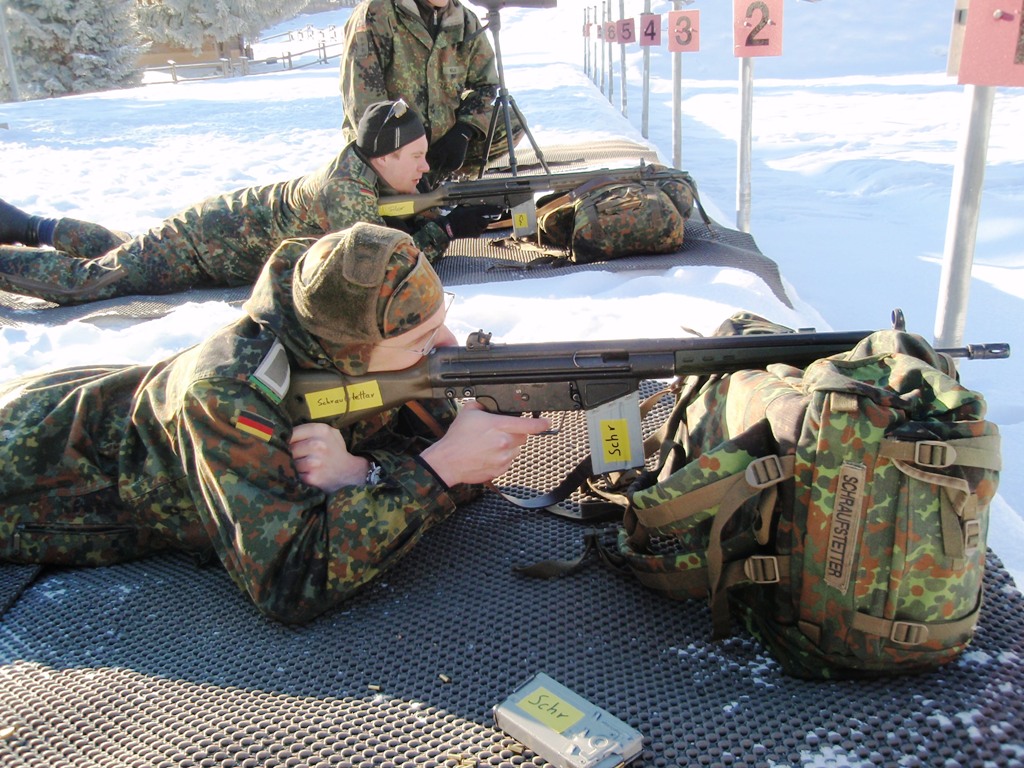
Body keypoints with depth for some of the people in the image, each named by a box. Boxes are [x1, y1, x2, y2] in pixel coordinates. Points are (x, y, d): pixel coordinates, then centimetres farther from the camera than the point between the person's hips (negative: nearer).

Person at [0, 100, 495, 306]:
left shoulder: (371, 172, -6)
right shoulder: (345, 192, -33)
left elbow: (415, 218, 4)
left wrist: (454, 217, -14)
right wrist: (447, 230, -27)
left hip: (227, 219, 8)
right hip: (205, 241, -8)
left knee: (117, 251, 28)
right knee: (86, 279, 1)